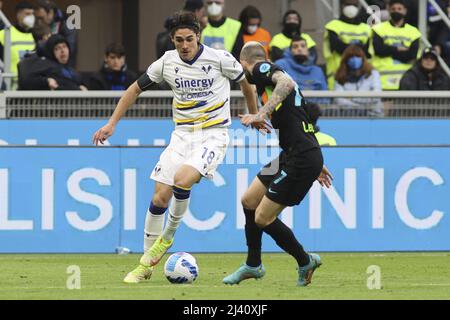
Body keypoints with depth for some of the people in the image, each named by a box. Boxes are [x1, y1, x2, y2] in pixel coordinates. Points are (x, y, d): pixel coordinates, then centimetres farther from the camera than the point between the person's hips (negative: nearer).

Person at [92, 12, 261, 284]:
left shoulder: (220, 59, -10)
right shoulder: (167, 63, -1)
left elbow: (246, 84, 8)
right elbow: (136, 89, 12)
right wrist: (112, 124, 9)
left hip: (213, 134, -4)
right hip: (182, 136, 4)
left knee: (182, 180, -29)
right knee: (160, 197, -5)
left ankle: (168, 236, -2)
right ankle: (146, 264, 8)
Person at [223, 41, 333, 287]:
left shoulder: (261, 69, -5)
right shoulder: (268, 76, 24)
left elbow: (287, 83, -29)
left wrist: (262, 114, -34)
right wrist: (316, 165, 32)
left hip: (301, 158, -10)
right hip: (290, 156, 10)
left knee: (263, 218, -3)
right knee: (249, 201, 16)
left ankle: (305, 262, 13)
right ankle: (253, 265, 28)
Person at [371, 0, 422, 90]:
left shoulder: (413, 32, 10)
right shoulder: (379, 29, 8)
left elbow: (411, 56, -4)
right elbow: (378, 49, -8)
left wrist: (388, 51, -6)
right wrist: (398, 49, -5)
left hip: (405, 79, 1)